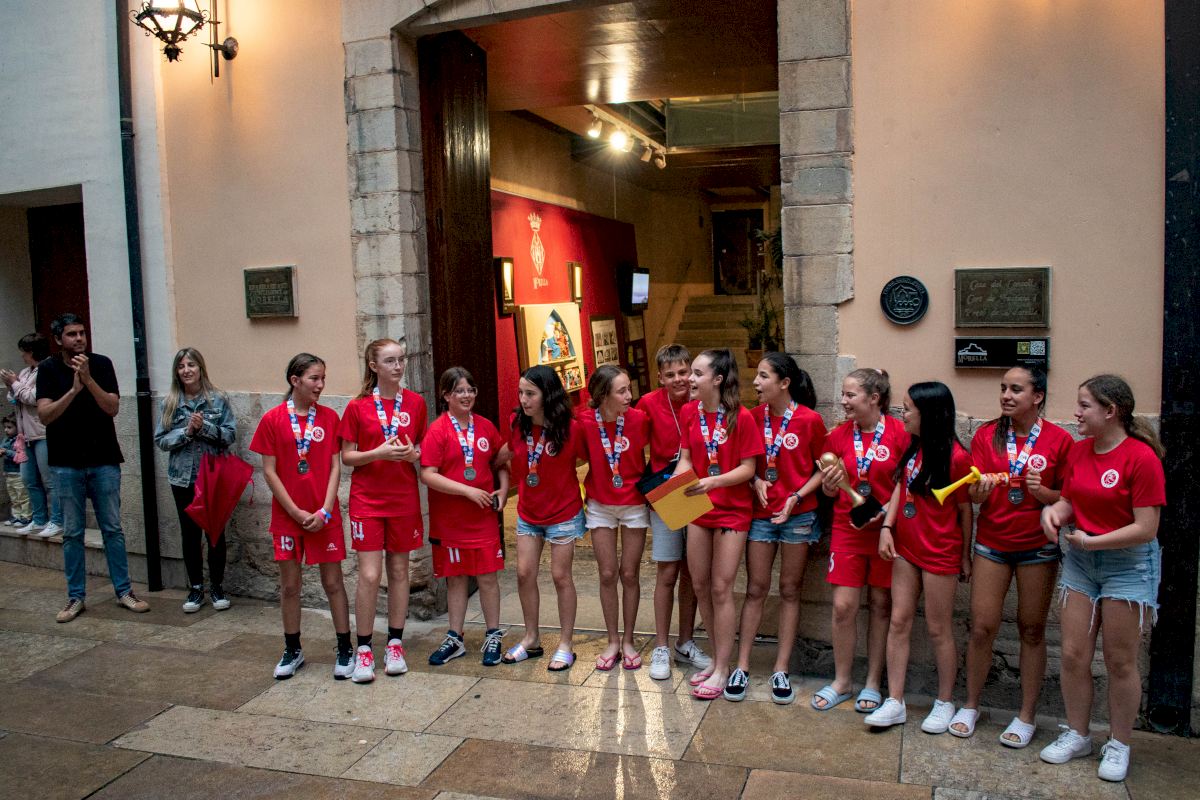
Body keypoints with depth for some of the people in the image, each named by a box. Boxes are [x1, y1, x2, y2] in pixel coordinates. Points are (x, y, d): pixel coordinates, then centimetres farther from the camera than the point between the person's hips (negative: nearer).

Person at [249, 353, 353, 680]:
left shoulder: (329, 417, -1)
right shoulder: (273, 419, -3)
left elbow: (335, 467, -1)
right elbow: (269, 472, -4)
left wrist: (325, 510, -11)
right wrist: (297, 512, -9)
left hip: (324, 515, 0)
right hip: (288, 515, 0)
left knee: (333, 582, 5)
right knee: (289, 585, 9)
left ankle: (345, 650, 15)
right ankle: (292, 650, 25)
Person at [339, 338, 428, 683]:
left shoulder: (415, 402, 2)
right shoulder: (357, 407, -5)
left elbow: (425, 448, 10)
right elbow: (347, 457, -3)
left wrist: (413, 453, -12)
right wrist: (379, 453, -20)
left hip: (404, 498, 2)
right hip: (367, 499, -2)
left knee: (399, 571, 9)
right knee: (369, 575, -5)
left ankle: (395, 643, 22)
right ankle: (364, 649, 10)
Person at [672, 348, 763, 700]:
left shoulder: (742, 417, -16)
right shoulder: (689, 413, 0)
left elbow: (748, 468, -14)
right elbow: (685, 459, 3)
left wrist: (713, 481, -28)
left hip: (732, 509, -5)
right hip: (698, 508, 6)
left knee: (721, 588, -1)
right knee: (700, 585, 11)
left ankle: (721, 670, 11)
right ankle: (717, 657, 27)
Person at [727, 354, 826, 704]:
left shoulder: (810, 420, -10)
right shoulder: (754, 416, 0)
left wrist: (797, 497, -15)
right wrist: (755, 480, -8)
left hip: (798, 514, -2)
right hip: (761, 513, 2)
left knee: (789, 590, 9)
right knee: (755, 589, 7)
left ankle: (781, 669, 18)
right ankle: (742, 667, 13)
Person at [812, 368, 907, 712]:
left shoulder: (899, 433, -9)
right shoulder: (838, 435, 1)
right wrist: (829, 485, -13)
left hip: (886, 529, -2)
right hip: (847, 529, 2)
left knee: (881, 604, 8)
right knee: (843, 606, 1)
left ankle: (873, 683, 23)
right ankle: (842, 681, 18)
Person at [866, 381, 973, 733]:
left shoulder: (956, 457, -16)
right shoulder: (912, 447, 4)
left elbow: (965, 509, -9)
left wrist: (965, 557, -2)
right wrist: (886, 527, -5)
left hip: (940, 553, -6)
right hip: (906, 548, 7)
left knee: (938, 629, 6)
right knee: (899, 622, 7)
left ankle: (944, 703, 25)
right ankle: (895, 702, 15)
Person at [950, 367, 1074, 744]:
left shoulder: (1058, 439, -4)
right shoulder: (986, 434, 1)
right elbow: (973, 495, -2)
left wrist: (1042, 492, -19)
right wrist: (980, 489, -24)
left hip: (1038, 546, -1)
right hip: (992, 542, 1)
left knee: (1032, 629, 8)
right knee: (982, 627, 3)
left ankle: (1026, 716, 21)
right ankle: (970, 706, 21)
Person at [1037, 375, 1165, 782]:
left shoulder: (1141, 457, -18)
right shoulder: (1079, 450, 2)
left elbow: (1146, 528, -19)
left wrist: (1091, 542, -19)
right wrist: (1054, 510, -10)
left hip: (1128, 564, -6)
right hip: (1080, 560, 6)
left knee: (1120, 662, 7)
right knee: (1073, 655, 9)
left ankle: (1118, 745, 24)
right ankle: (1077, 735, 26)